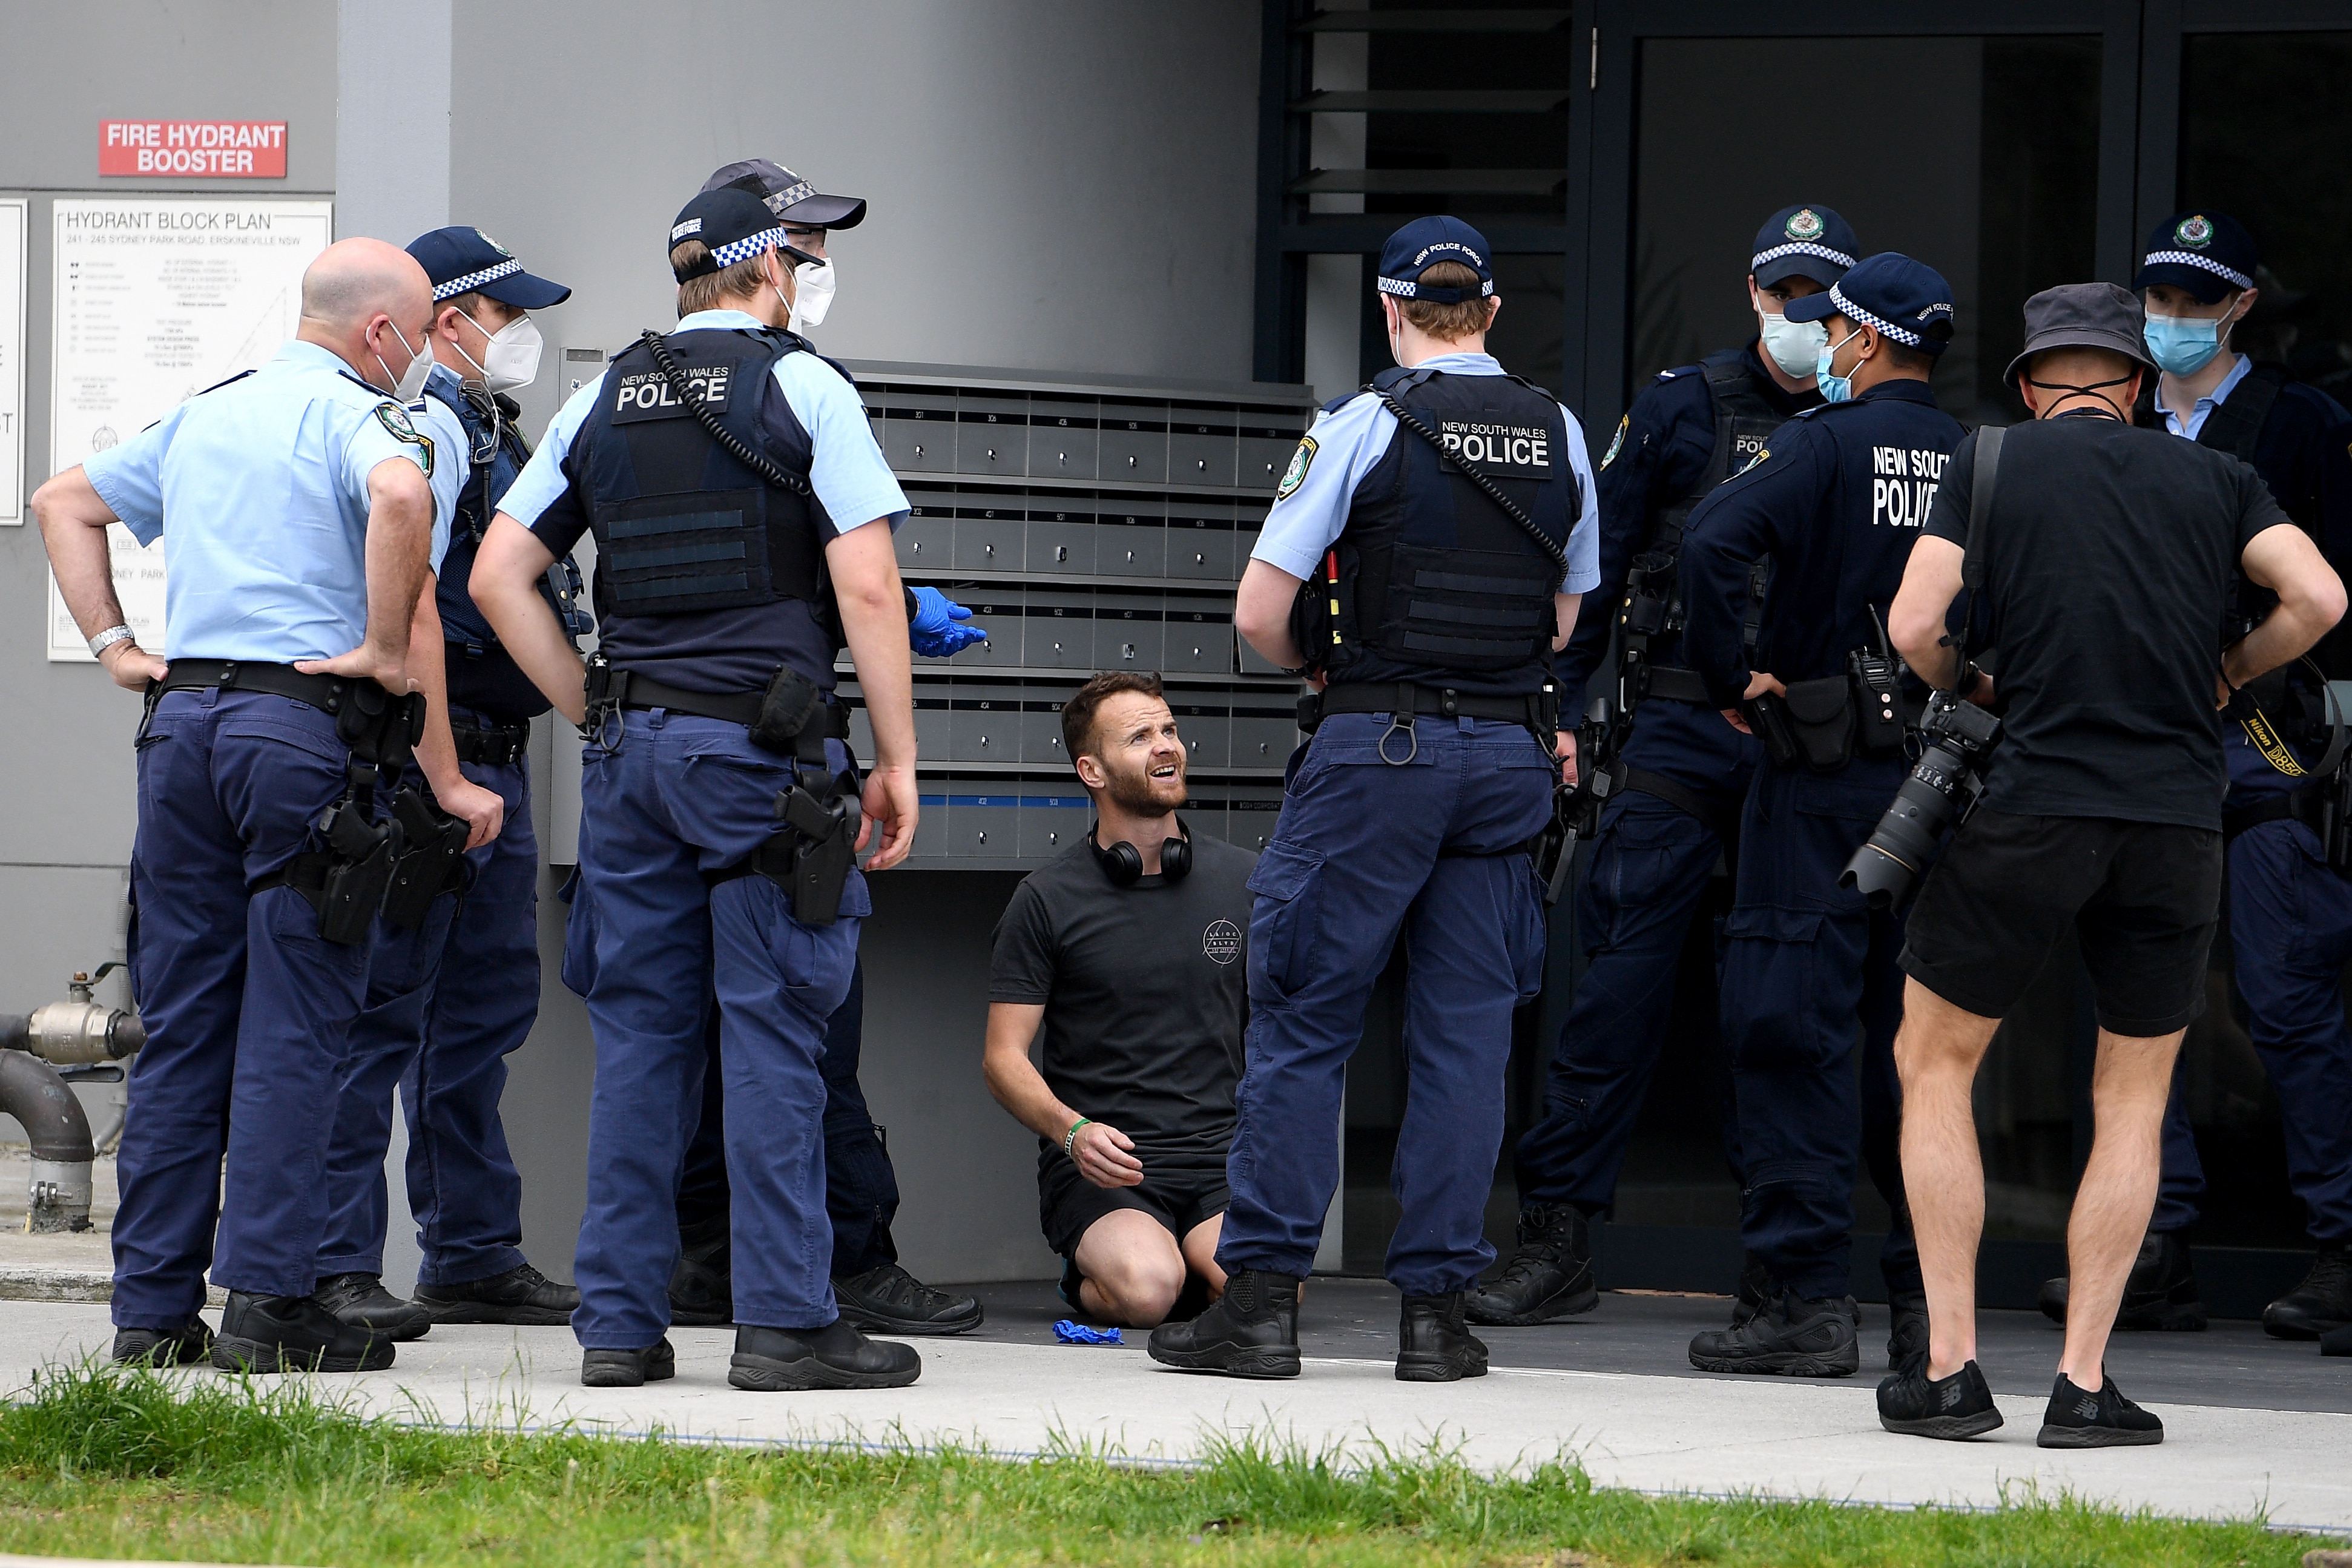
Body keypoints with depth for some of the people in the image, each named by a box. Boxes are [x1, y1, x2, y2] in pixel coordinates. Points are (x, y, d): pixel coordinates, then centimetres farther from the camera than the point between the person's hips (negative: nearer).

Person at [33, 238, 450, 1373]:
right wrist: (385, 653, -18)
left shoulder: (204, 416, 19)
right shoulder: (355, 418, -5)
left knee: (179, 1025, 9)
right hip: (306, 725, -7)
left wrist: (114, 645, 19)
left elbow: (63, 502, 28)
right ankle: (266, 1302, -7)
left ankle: (152, 1304, 8)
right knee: (291, 1026, -4)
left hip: (182, 716, 7)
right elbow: (400, 498, -29)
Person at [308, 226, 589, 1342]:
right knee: (379, 1016, -9)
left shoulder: (486, 433, 20)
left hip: (488, 765, 10)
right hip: (425, 759, -10)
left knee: (486, 1003, 14)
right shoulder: (425, 428, -13)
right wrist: (445, 782, -24)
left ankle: (475, 1257, 21)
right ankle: (334, 1270, -9)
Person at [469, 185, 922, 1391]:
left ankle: (619, 1323, 7)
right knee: (770, 1033, -3)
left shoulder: (604, 401, 11)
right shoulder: (801, 387, -4)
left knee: (637, 1032, 7)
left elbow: (497, 576, 9)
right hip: (766, 746, -5)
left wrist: (595, 710, 13)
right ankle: (782, 1322, -4)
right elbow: (867, 584, -10)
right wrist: (897, 758, -5)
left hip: (632, 750, 5)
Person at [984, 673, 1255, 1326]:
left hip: (1221, 1160, 2)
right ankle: (1092, 1273, 4)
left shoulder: (1242, 880, 11)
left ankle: (1194, 1254, 5)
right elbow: (1004, 1057, 0)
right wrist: (1073, 1131, -20)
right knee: (1147, 1289, -34)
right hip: (1099, 1173, -2)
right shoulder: (1047, 898, 1)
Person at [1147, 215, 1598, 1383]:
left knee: (1302, 1022, 1)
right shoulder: (1560, 438, 8)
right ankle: (1436, 1308, 4)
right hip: (1513, 752, 4)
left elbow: (1259, 615, -8)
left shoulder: (1363, 426, -7)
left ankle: (1262, 1297, -2)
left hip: (1377, 756, -4)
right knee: (1466, 1033, 6)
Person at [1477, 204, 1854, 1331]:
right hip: (1681, 731, -1)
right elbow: (1596, 563, 7)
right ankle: (1556, 1245, -6)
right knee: (1620, 979, -7)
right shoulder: (1682, 407, 5)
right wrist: (1556, 714, 0)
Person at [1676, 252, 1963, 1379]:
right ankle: (1931, 1311, 9)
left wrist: (1731, 677, -11)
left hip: (1825, 777, -5)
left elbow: (1712, 544, -22)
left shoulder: (1828, 443, -8)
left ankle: (1806, 1297, -7)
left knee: (1786, 1029, -2)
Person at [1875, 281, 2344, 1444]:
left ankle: (1950, 1366, 7)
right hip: (2176, 821, 2)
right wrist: (2229, 675, 14)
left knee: (1933, 1063, 14)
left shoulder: (1990, 463, 5)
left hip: (2029, 814, -2)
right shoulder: (2214, 479, 10)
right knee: (2132, 1104, 14)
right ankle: (2083, 1383, 5)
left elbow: (1914, 626, -5)